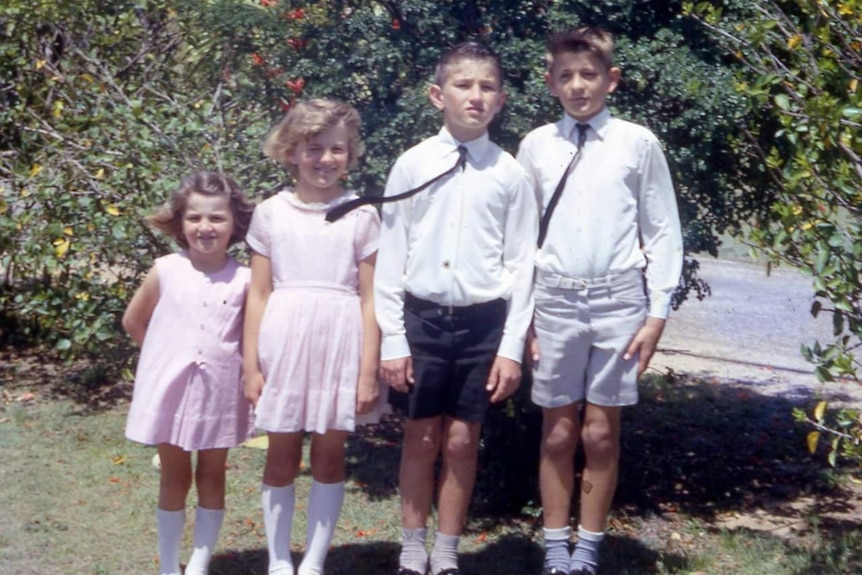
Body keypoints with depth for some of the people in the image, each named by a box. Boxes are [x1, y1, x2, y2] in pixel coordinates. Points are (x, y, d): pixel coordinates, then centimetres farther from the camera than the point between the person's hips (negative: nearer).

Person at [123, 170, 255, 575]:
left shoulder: (244, 279, -9)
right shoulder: (165, 271, -8)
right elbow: (133, 321, 5)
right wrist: (166, 354, 6)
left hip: (219, 390, 0)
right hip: (171, 388, 0)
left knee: (211, 478, 12)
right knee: (174, 480, 12)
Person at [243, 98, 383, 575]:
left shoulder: (361, 216, -1)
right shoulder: (271, 213, 2)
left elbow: (369, 300, -1)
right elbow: (258, 295, 4)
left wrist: (368, 373, -4)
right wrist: (251, 365, 1)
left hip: (340, 344, 0)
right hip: (284, 343, 1)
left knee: (329, 456, 7)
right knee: (282, 456, 8)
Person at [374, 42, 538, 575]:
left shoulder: (510, 174, 0)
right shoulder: (412, 165, -2)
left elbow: (521, 263, 1)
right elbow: (390, 256, 0)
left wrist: (513, 346, -2)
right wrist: (391, 339, -2)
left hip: (482, 321, 0)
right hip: (422, 316, 0)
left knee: (462, 442, 7)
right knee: (421, 439, 8)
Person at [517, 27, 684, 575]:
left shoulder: (639, 144, -1)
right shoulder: (536, 146, 3)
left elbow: (663, 232, 2)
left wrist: (658, 312, -2)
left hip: (618, 301, -1)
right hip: (555, 301, 1)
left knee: (601, 433, 6)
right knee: (558, 432, 8)